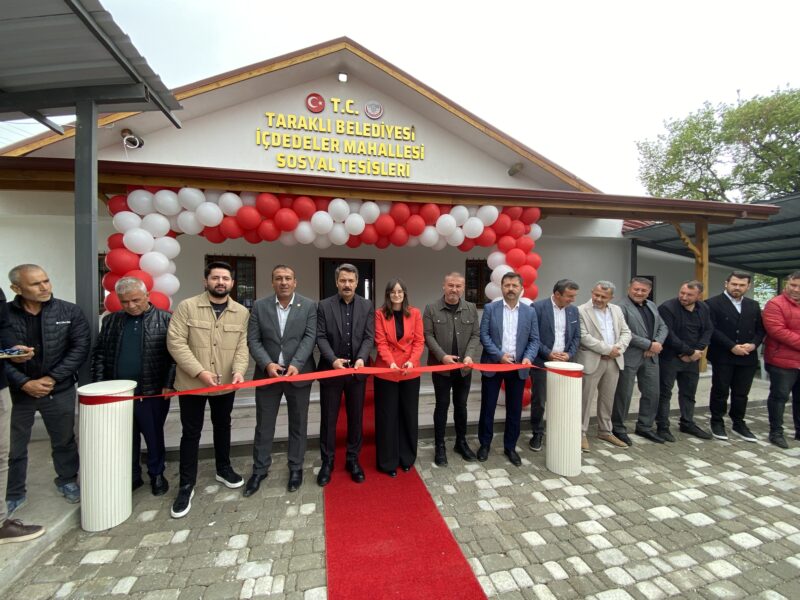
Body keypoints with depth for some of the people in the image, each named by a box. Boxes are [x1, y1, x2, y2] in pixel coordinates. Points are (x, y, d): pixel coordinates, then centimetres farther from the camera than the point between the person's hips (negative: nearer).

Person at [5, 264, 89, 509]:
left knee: (64, 440, 14)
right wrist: (24, 383, -14)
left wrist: (52, 378, -13)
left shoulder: (70, 312, -5)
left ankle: (67, 481, 35)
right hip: (15, 391, 0)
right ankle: (13, 494, 33)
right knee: (13, 447, 12)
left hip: (60, 390, 0)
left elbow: (80, 347, -7)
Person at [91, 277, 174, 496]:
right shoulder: (111, 320, 7)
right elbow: (99, 354, 11)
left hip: (153, 392, -3)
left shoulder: (166, 319, -6)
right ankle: (131, 476, 33)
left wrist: (169, 384, -12)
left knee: (154, 437, 11)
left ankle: (157, 474, 30)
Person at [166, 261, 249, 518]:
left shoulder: (241, 312, 0)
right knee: (191, 433, 7)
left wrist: (239, 370, -19)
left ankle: (223, 469, 40)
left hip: (225, 384, 3)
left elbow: (242, 346, -2)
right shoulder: (187, 307, -8)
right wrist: (199, 372, -19)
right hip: (192, 383, -3)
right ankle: (186, 485, 24)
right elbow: (175, 342, -13)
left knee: (223, 426, 19)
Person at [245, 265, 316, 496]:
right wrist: (267, 364, -17)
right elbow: (253, 340, -3)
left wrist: (296, 365, -21)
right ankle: (260, 470, 32)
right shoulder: (260, 306, 1)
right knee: (264, 425, 13)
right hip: (268, 373, 1)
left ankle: (296, 468, 30)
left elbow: (310, 338, -9)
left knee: (298, 424, 12)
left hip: (298, 373, -1)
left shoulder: (309, 305, -3)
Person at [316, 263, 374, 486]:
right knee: (328, 418, 10)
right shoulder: (324, 306, -1)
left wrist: (361, 358, -19)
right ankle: (327, 462, 27)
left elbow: (369, 337, -3)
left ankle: (353, 460, 29)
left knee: (356, 418, 12)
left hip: (357, 370, 1)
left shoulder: (367, 306, 2)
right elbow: (321, 337, -6)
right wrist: (333, 359, -20)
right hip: (331, 369, -1)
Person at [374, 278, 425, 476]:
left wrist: (412, 361, -16)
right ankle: (388, 461, 22)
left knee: (409, 414, 12)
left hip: (410, 372, 2)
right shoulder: (380, 314, -4)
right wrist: (390, 362, -23)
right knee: (388, 416, 7)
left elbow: (419, 341, -1)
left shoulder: (415, 313, 1)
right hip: (386, 371, -2)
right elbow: (380, 343, -9)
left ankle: (407, 458, 30)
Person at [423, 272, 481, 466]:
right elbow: (428, 336, -8)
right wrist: (443, 356, -19)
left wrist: (470, 355, -14)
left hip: (464, 367, 3)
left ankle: (461, 442, 32)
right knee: (442, 405, 7)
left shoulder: (471, 309, 3)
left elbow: (476, 335, 2)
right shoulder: (431, 309, -5)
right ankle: (439, 446, 21)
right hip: (441, 367, -3)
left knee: (461, 405, 15)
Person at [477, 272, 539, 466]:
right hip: (493, 365, -1)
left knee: (514, 409, 10)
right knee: (488, 407, 7)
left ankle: (510, 447, 27)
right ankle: (485, 444, 24)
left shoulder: (530, 312, 4)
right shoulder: (490, 308, -2)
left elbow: (534, 340, 3)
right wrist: (500, 355, -15)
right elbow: (484, 335, -6)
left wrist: (528, 357, -14)